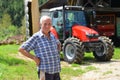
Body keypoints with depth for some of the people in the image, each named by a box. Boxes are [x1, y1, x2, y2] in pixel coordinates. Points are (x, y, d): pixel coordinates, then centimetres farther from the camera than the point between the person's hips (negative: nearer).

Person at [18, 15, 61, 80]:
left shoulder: (52, 36, 9)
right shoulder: (36, 37, -9)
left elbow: (58, 44, 32)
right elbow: (21, 49, -10)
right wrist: (34, 58, -14)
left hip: (56, 71, 7)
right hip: (45, 72, -7)